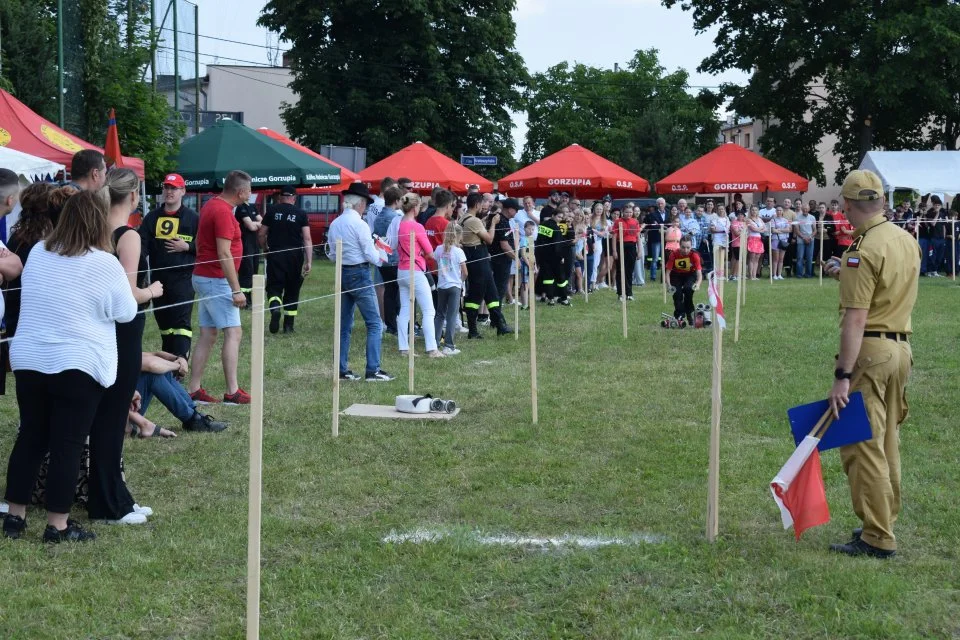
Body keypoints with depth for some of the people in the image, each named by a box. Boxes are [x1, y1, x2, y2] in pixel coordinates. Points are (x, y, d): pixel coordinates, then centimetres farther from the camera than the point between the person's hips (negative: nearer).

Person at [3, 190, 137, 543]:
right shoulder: (105, 264, -12)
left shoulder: (38, 253, 5)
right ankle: (57, 525, 5)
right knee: (67, 445, 1)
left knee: (30, 438, 14)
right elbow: (126, 313, -3)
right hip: (78, 366, -5)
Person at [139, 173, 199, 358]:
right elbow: (142, 245, 3)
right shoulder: (152, 217, 10)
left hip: (182, 278, -5)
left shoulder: (193, 218, 1)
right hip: (158, 278, 5)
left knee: (181, 321, -11)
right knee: (163, 320, 13)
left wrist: (187, 247, -13)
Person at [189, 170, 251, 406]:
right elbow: (224, 254, -22)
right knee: (233, 333, -8)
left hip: (203, 277, 10)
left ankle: (194, 391, 11)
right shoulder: (223, 212, -18)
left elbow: (199, 242, 21)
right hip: (217, 280, -10)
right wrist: (236, 290, -21)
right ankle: (232, 392, -9)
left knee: (207, 335, 10)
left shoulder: (211, 205, 12)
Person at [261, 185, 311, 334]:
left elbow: (262, 234, 3)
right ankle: (288, 326, 14)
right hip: (295, 256, 1)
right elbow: (307, 239, -7)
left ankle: (275, 308, -29)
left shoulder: (272, 211, 2)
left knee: (274, 286, 3)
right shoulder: (301, 213, 1)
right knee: (292, 290, 12)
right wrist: (309, 261, -7)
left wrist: (267, 247, 22)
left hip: (275, 255, -1)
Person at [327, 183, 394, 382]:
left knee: (344, 324, 13)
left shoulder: (334, 224, 6)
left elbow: (333, 251, 12)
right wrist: (380, 259, 7)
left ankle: (342, 370, 15)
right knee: (374, 324, -2)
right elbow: (371, 255, -12)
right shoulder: (359, 224, -14)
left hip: (341, 274, 7)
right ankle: (373, 370, -6)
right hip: (359, 274, -7)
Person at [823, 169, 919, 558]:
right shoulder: (907, 240, 9)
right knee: (886, 442, 17)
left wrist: (842, 376, -22)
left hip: (869, 351, -9)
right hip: (901, 348, 9)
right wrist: (846, 275, 30)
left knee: (862, 446, -4)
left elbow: (856, 319, -22)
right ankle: (883, 523, 27)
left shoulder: (863, 251, -17)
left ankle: (877, 538, -2)